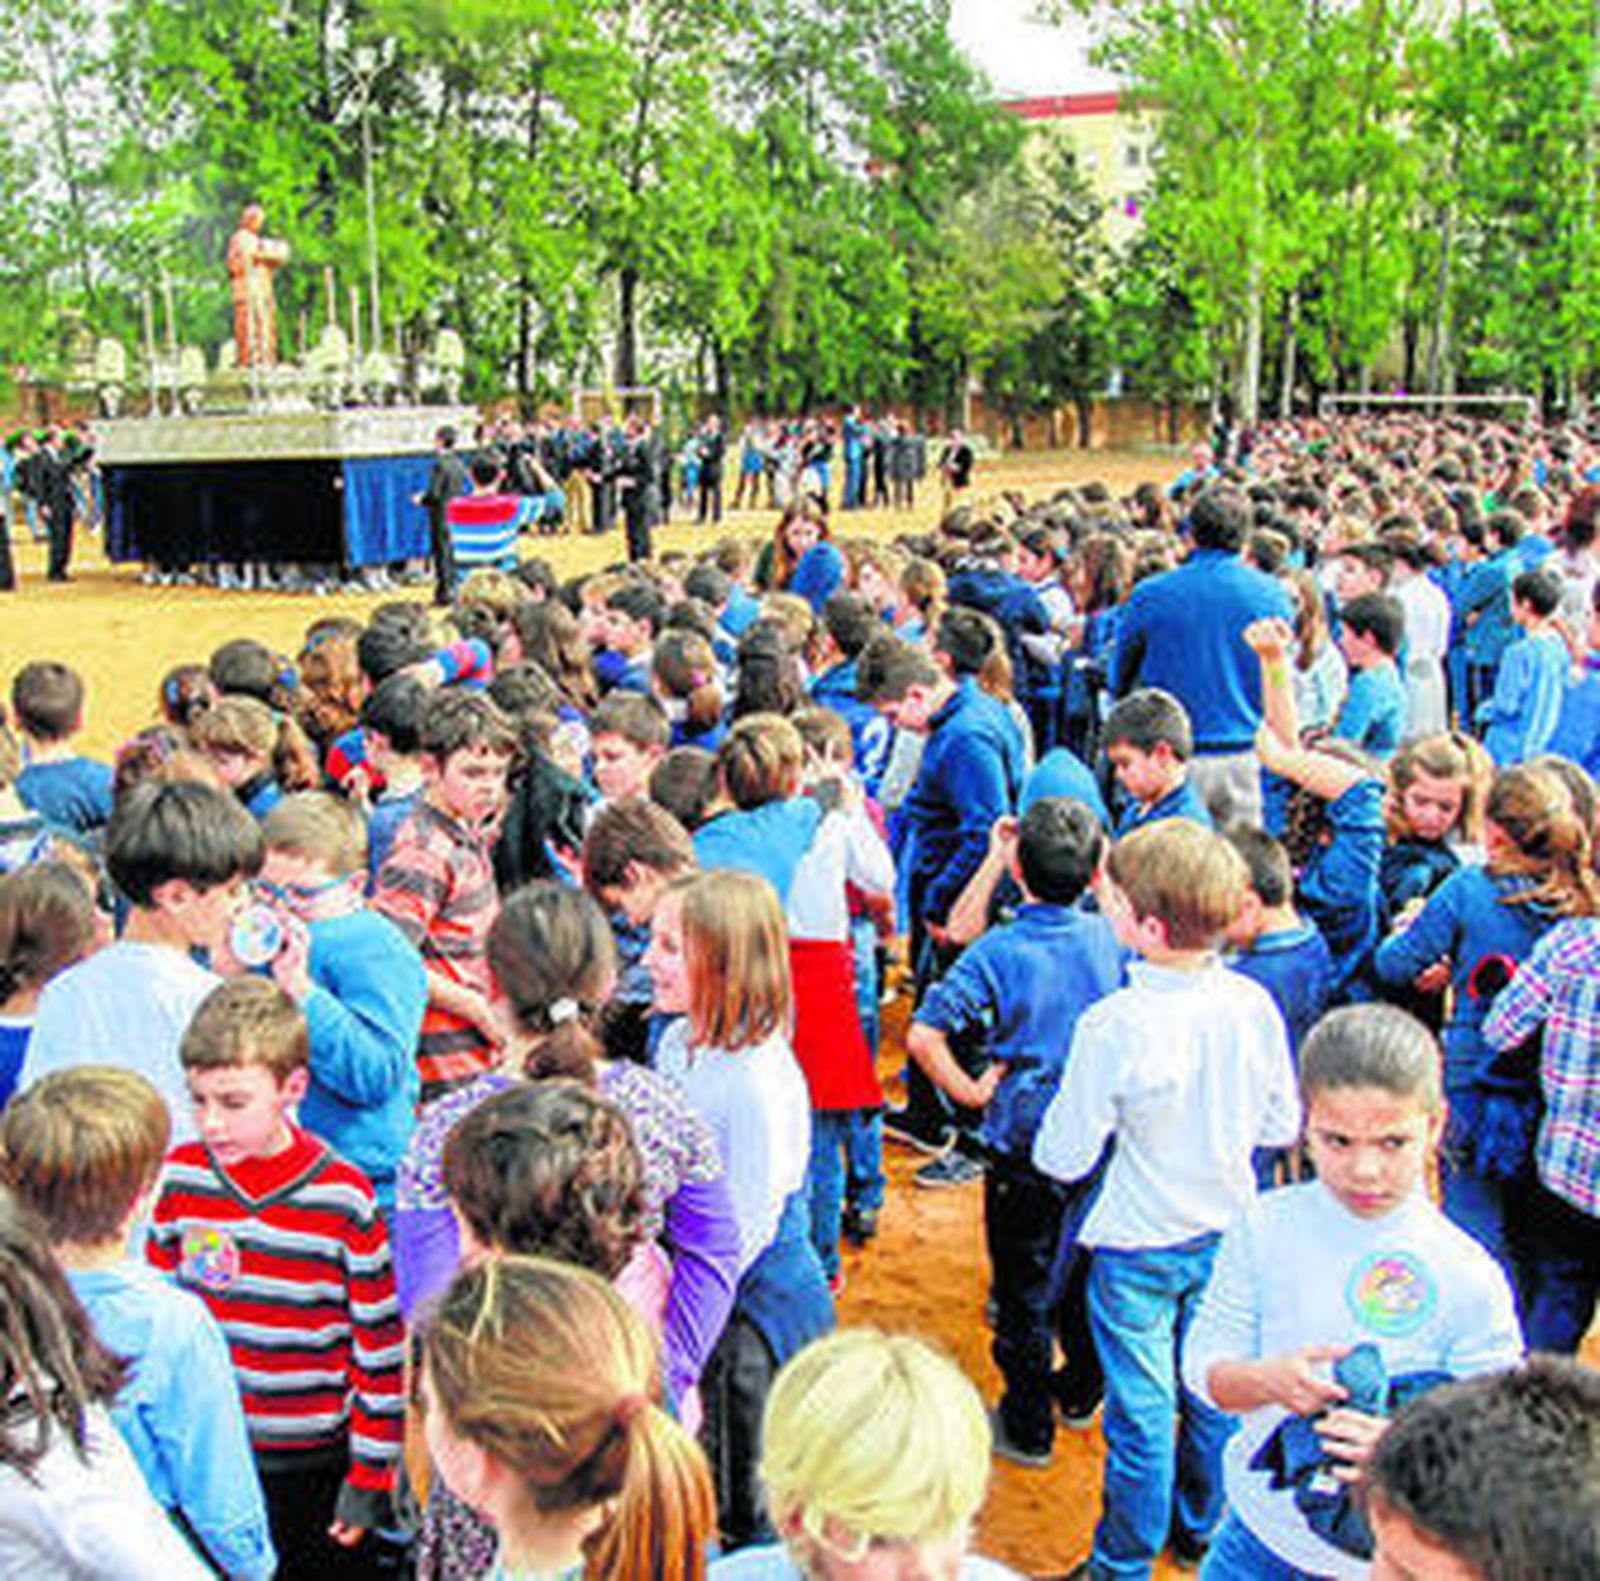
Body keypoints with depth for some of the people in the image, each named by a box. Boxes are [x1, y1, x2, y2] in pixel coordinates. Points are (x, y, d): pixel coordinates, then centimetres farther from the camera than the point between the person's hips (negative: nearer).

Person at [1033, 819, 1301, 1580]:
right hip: (1227, 1233, 5)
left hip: (1139, 1247, -5)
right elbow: (1283, 1127, 0)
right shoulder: (1254, 1005, -13)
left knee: (1141, 1412, 10)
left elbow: (1063, 1158, -19)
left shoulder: (1113, 1025, -27)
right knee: (1213, 1393, 23)